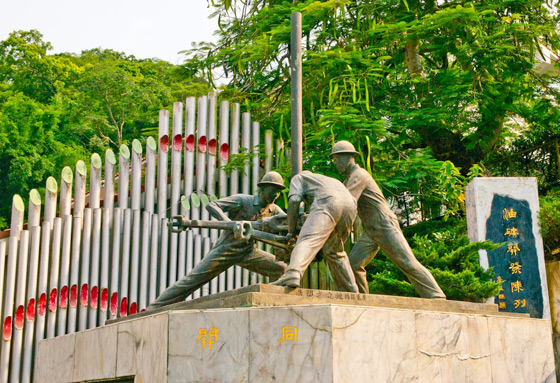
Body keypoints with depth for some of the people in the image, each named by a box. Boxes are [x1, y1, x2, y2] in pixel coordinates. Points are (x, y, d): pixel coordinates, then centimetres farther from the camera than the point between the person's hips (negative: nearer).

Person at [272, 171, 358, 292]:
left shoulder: (298, 177, 28)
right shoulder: (327, 179, 46)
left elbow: (294, 200, 9)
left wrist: (291, 231, 15)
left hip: (328, 202, -6)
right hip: (350, 206, 6)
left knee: (307, 241, -21)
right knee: (335, 252, 21)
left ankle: (293, 274, -46)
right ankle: (351, 291, 22)